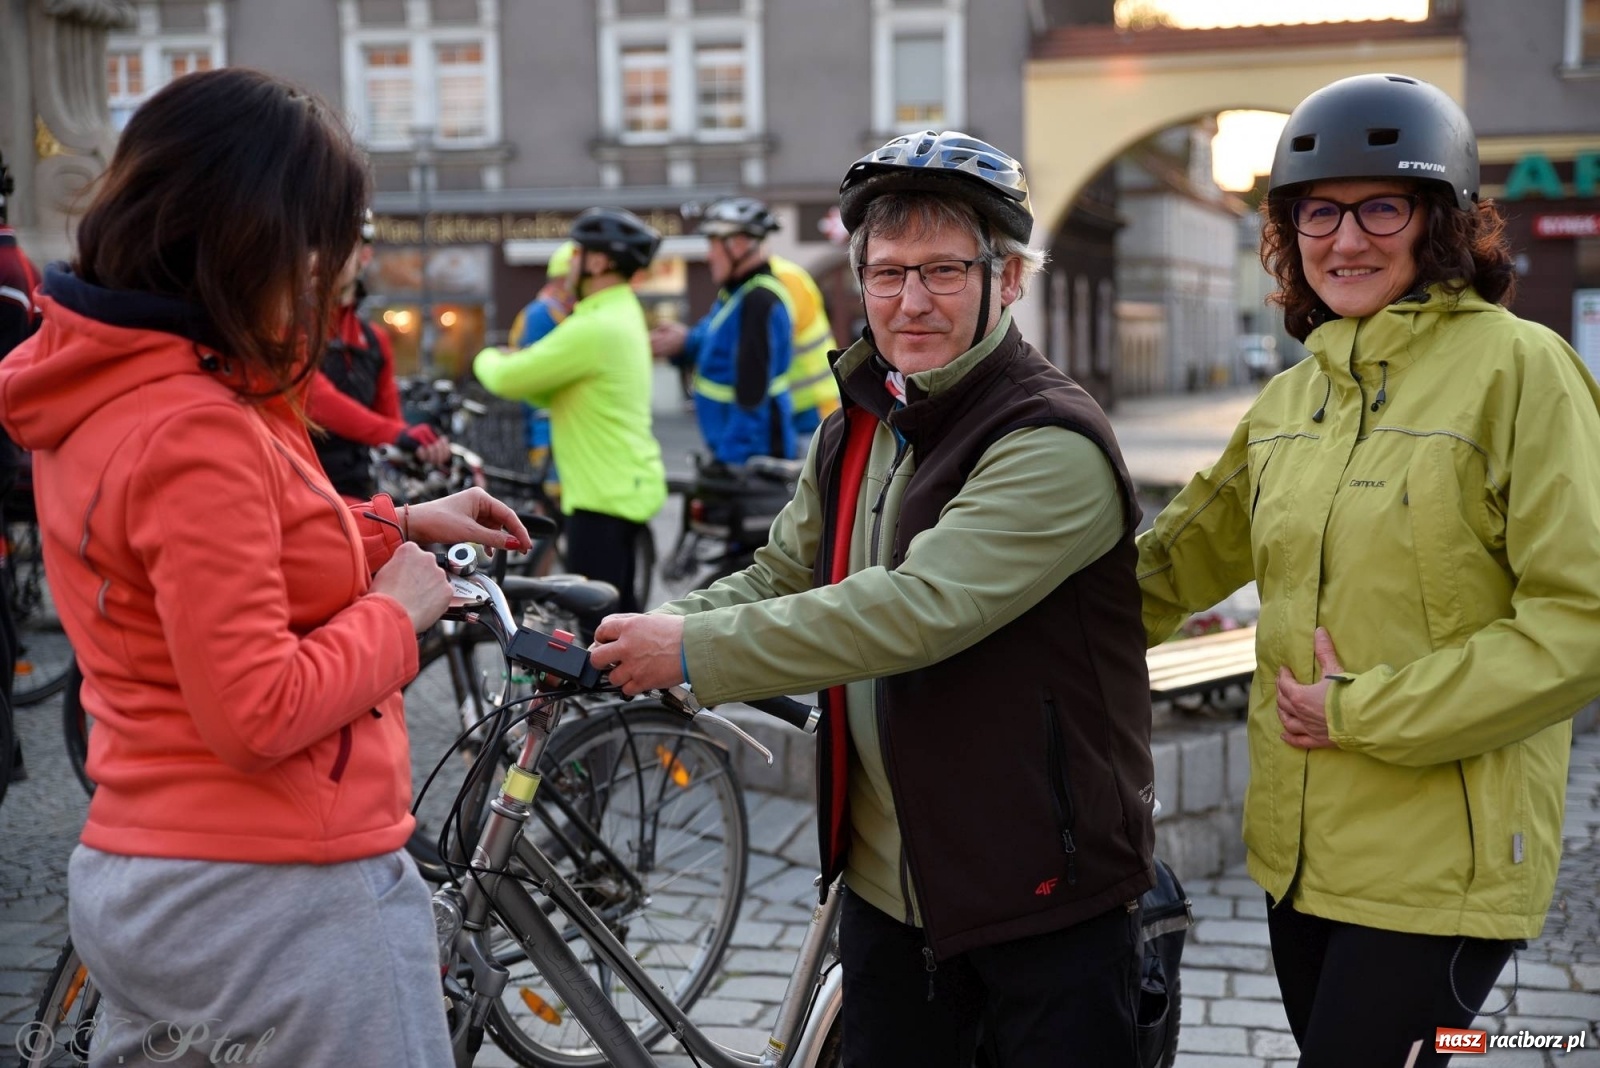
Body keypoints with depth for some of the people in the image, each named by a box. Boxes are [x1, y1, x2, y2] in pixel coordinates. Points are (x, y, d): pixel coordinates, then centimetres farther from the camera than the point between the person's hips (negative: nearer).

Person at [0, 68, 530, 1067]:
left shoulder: (98, 393, 6)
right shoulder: (196, 433, -24)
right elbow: (258, 715, -25)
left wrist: (396, 526, 14)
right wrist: (396, 612, -11)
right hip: (283, 897, -9)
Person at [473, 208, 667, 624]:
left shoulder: (596, 328, -20)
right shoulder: (620, 314, 14)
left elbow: (507, 379, -17)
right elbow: (555, 393, 16)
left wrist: (487, 359, 5)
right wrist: (509, 364, 0)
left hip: (605, 493, -10)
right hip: (624, 485, 10)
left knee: (597, 621, -4)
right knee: (618, 614, 17)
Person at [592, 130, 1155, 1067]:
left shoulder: (1054, 446, -20)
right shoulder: (854, 435, 7)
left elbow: (918, 606, -31)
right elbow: (780, 578, 9)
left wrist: (695, 650, -28)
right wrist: (645, 632, -9)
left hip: (1045, 891, -7)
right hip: (888, 884, 7)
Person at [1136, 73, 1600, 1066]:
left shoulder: (1519, 369, -11)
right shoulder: (1289, 398, 10)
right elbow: (1186, 556, 21)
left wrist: (1366, 711, -16)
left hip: (1440, 867, -6)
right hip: (1298, 849, 7)